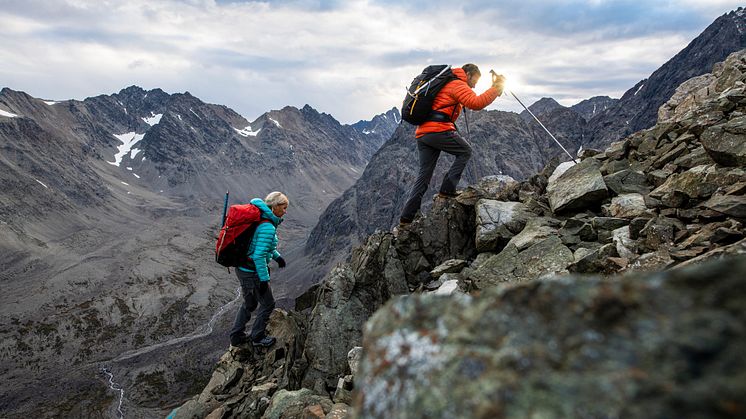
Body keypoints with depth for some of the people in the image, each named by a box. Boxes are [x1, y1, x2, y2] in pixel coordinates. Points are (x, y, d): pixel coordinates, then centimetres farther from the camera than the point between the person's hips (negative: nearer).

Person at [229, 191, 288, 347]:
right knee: (267, 304, 11)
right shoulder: (268, 227, -25)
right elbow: (259, 256, -27)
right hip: (252, 273, -9)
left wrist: (277, 256, 20)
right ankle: (258, 337, 28)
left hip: (243, 269, 9)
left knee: (249, 304, 24)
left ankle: (236, 337, 36)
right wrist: (264, 279, -20)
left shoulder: (261, 220, 5)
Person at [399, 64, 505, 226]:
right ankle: (447, 190, 0)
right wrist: (496, 88, -6)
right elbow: (476, 103, -14)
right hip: (438, 130, -9)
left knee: (424, 175, 8)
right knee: (465, 151, 10)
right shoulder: (458, 84, 0)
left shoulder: (445, 83, 31)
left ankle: (406, 217, 4)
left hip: (422, 133, 9)